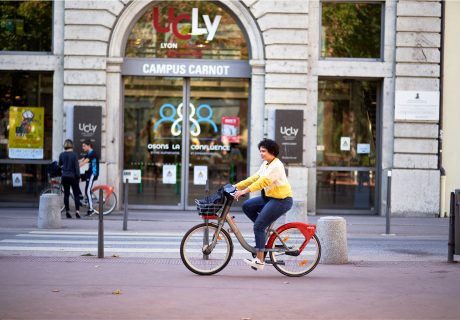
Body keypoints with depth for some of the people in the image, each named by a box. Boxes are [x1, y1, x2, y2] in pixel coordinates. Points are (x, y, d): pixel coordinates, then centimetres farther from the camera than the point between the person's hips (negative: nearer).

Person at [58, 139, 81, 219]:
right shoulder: (74, 154, -10)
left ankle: (67, 212, 7)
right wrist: (78, 176, -2)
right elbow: (77, 166, -9)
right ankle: (77, 211, -8)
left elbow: (59, 165, 13)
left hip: (65, 176, 3)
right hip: (73, 176, -3)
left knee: (66, 194, 8)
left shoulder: (62, 155, 0)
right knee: (76, 194, 3)